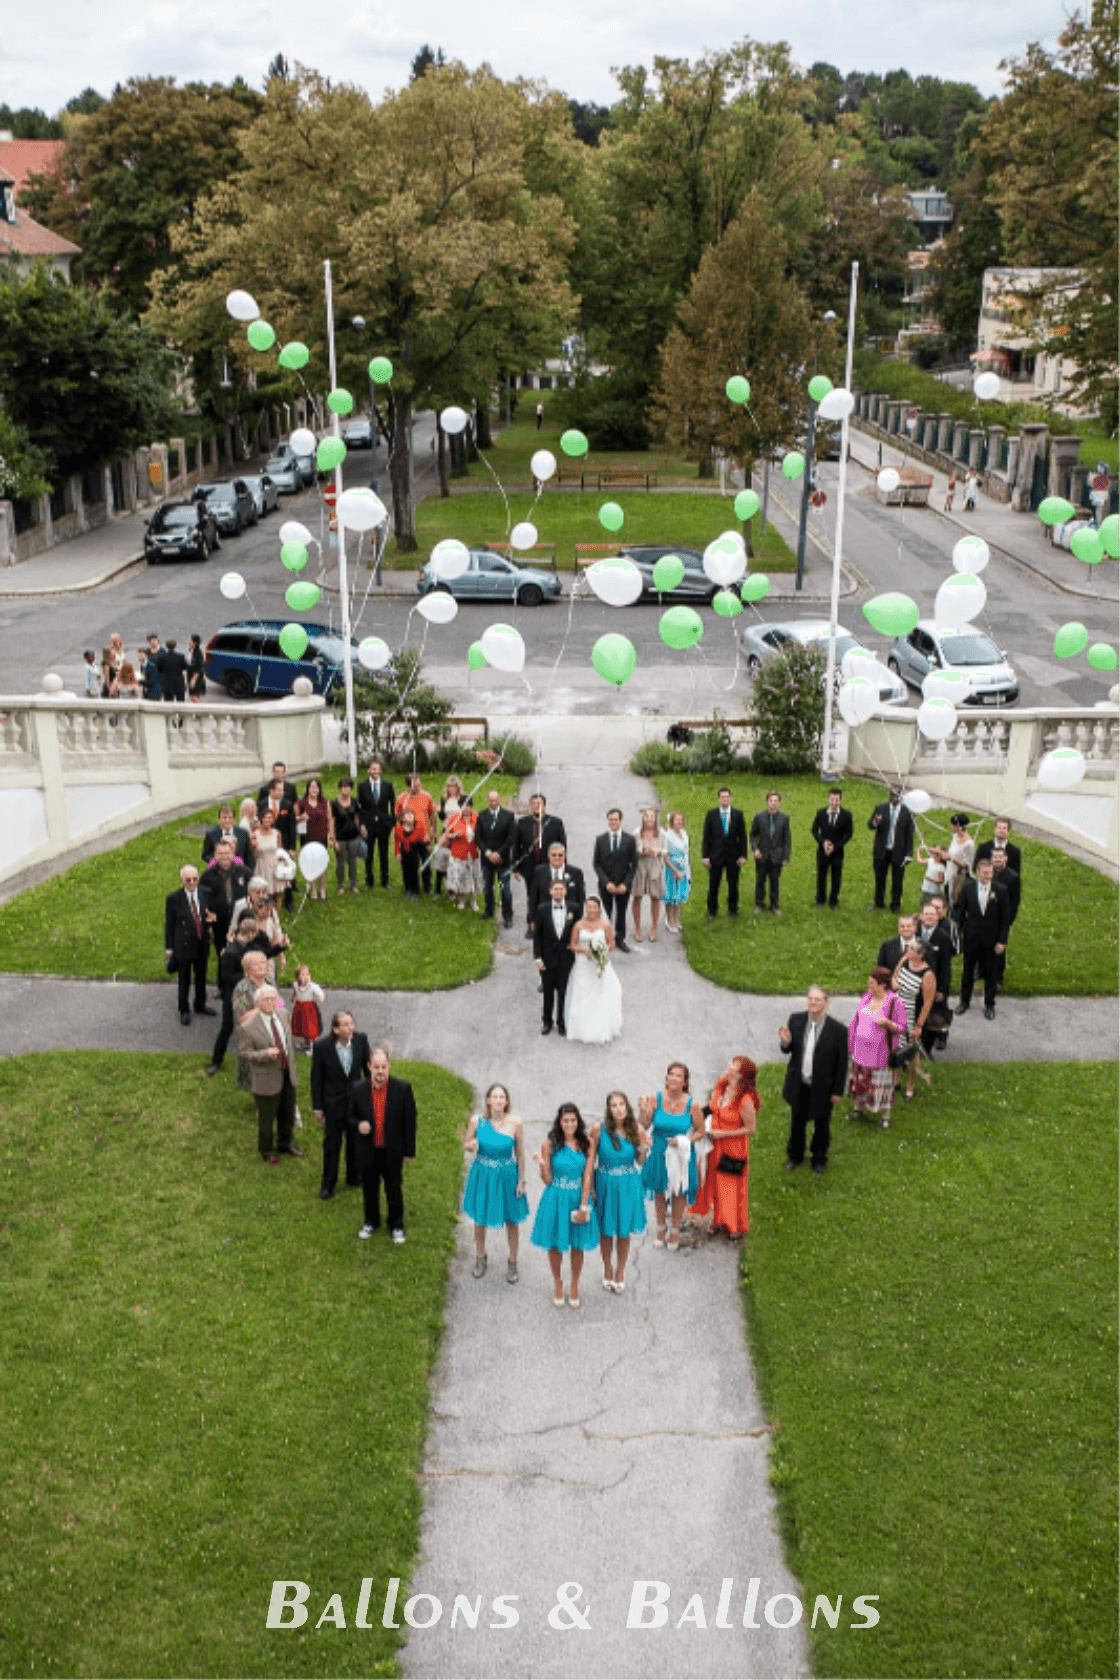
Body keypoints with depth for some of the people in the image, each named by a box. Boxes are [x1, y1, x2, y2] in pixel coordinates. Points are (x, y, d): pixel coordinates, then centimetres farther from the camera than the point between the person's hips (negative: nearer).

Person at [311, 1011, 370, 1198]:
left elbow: (367, 1068, 1)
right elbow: (316, 1078, -9)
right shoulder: (321, 1046, -20)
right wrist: (317, 1107, -5)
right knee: (332, 1143, 12)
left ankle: (354, 1177, 40)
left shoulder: (361, 1040, -14)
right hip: (333, 1102, -2)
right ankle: (328, 1183, 32)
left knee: (355, 1141, 18)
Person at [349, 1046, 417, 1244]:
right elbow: (352, 1116, 5)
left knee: (394, 1190, 12)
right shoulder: (358, 1090, -8)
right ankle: (371, 1221, 41)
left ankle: (396, 1225, 33)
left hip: (393, 1152, -1)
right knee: (369, 1189, 17)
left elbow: (410, 1121, -6)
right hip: (368, 1151, 1)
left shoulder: (403, 1089, -13)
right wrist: (359, 1124, -20)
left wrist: (410, 1151, -3)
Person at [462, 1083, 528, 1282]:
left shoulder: (515, 1124, -16)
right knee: (480, 1219, 16)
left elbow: (520, 1155, -6)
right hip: (482, 1175, 1)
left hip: (506, 1176, -1)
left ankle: (512, 1262, 32)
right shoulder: (477, 1121, -13)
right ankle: (480, 1258, 40)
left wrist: (521, 1181, -2)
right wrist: (471, 1146, -22)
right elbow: (466, 1144, 2)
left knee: (511, 1221, 10)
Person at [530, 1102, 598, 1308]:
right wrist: (542, 1165, -25)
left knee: (577, 1246, 10)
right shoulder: (550, 1145, -8)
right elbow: (548, 1180, -6)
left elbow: (587, 1177, -5)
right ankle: (558, 1284, 35)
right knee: (556, 1245, 11)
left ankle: (574, 1286, 33)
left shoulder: (586, 1144, -5)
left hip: (579, 1199, 1)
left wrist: (583, 1206, -11)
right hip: (556, 1200, -1)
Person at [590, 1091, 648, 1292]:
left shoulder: (637, 1130, -10)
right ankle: (607, 1270, 37)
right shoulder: (599, 1129, -15)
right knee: (606, 1231, 13)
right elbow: (590, 1160, -4)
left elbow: (639, 1162, 1)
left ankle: (620, 1272, 36)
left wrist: (644, 1149, -19)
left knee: (624, 1233, 13)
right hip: (605, 1185, -1)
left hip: (628, 1186, 1)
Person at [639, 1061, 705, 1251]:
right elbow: (644, 1126, -6)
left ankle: (675, 1230, 41)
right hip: (659, 1154, 1)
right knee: (659, 1192, 19)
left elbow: (700, 1131, -4)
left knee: (679, 1194, 16)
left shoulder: (692, 1104, -16)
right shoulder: (656, 1099, -14)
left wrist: (684, 1141, -19)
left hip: (681, 1155, -1)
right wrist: (644, 1112, -25)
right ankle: (660, 1228, 44)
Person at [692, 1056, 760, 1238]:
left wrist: (723, 1133, -19)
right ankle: (719, 1219, 43)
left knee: (733, 1187, 12)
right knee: (716, 1182, 21)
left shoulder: (745, 1101, -30)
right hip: (716, 1144, 6)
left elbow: (750, 1129, -19)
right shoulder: (721, 1085, -9)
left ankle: (737, 1227, 35)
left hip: (734, 1148, -6)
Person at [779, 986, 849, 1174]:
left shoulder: (837, 1030, -21)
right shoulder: (795, 1020, -12)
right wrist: (785, 1042, -26)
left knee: (821, 1125, 20)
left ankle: (819, 1158, 45)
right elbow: (787, 1050, -2)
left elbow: (842, 1063, -12)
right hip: (798, 1085, 2)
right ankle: (795, 1155, 47)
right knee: (797, 1122, 22)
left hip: (822, 1087, -2)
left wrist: (838, 1091, -7)